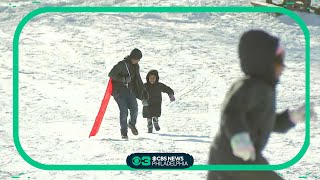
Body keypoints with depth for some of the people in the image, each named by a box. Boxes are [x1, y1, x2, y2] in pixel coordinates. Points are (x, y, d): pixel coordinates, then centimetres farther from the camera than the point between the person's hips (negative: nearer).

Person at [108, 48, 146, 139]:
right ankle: (124, 132, 0)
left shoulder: (136, 66, 9)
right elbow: (111, 74, -16)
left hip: (129, 91, 5)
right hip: (119, 91, -5)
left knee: (134, 109, -11)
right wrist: (123, 79, -25)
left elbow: (138, 79, 23)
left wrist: (142, 91, 20)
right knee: (124, 110, -13)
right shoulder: (122, 64, -13)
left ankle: (132, 124, 19)